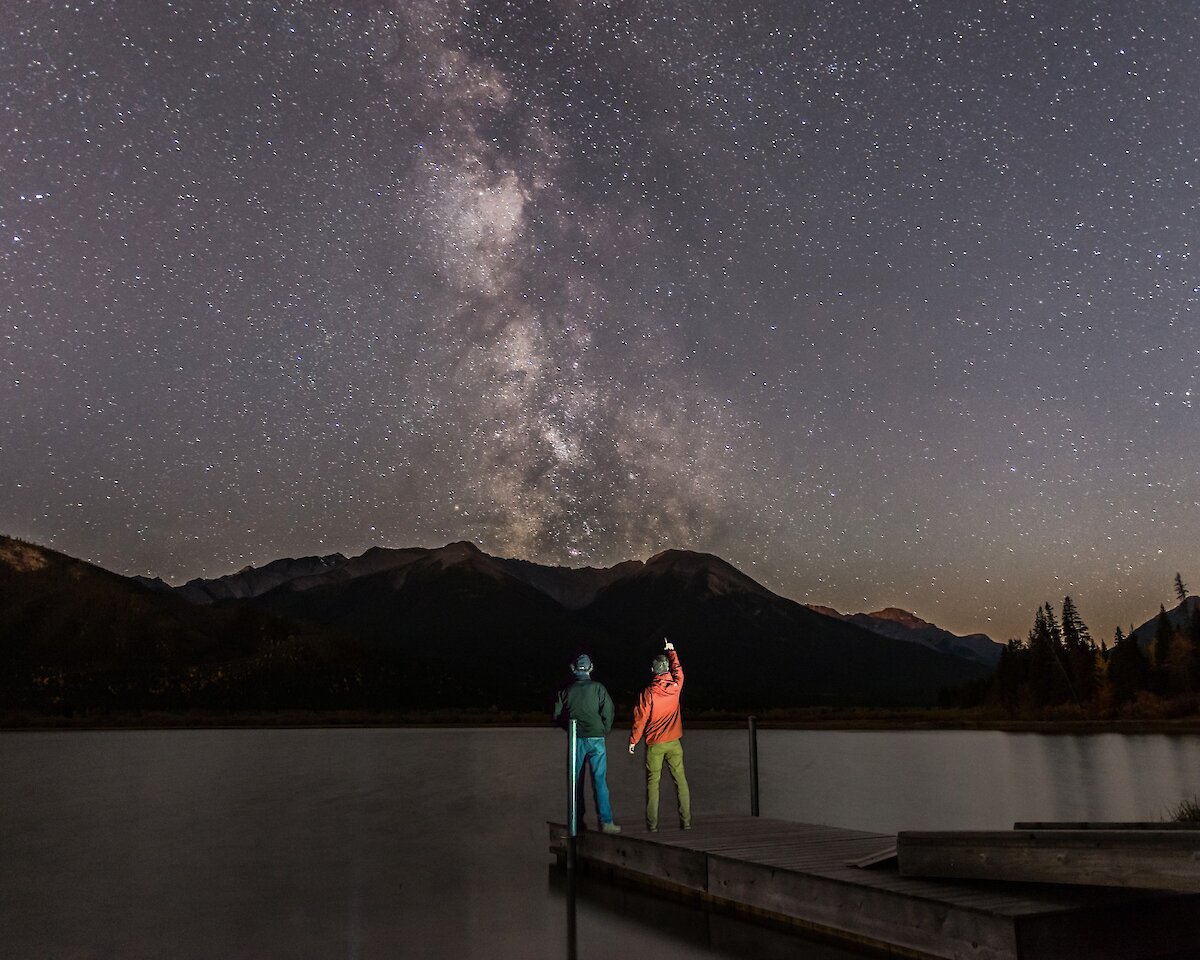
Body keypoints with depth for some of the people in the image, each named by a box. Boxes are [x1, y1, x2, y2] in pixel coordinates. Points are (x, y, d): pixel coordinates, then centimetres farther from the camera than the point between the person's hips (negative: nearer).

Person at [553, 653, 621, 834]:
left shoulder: (565, 690, 3)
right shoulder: (597, 687, -3)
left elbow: (557, 715, 5)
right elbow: (608, 712, -7)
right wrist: (604, 732, 8)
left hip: (575, 740, 2)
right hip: (595, 739, -2)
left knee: (575, 781, 10)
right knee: (599, 780, -1)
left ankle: (577, 821, 12)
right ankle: (606, 822, -4)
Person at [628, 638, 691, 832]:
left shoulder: (648, 693, -10)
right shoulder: (675, 687, -2)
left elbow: (640, 718, -7)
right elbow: (678, 670, 19)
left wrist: (633, 740, 5)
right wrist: (671, 651, 33)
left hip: (654, 743, -2)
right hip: (674, 743, 2)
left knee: (653, 782, 2)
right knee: (680, 781, 5)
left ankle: (652, 824, 0)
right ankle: (686, 821, 4)